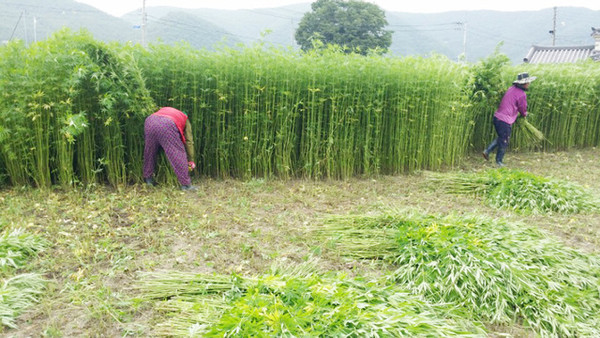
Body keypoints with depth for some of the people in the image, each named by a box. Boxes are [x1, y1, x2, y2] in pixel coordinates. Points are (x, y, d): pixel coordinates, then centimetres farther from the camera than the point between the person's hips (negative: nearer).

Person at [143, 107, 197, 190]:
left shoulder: (163, 109, 42)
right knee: (178, 154, 5)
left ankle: (148, 179, 34)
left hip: (150, 121, 4)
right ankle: (186, 184, 7)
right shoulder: (184, 118, 31)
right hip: (167, 125, -4)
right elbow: (189, 141, 25)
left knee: (150, 152, 23)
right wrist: (191, 161, 27)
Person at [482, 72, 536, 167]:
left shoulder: (512, 89, 10)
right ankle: (499, 161, 20)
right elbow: (522, 109, 0)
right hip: (505, 121, -8)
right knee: (504, 142, 8)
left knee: (501, 137, 25)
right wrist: (524, 115, 23)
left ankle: (487, 151, 17)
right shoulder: (522, 94, -13)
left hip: (497, 116, 8)